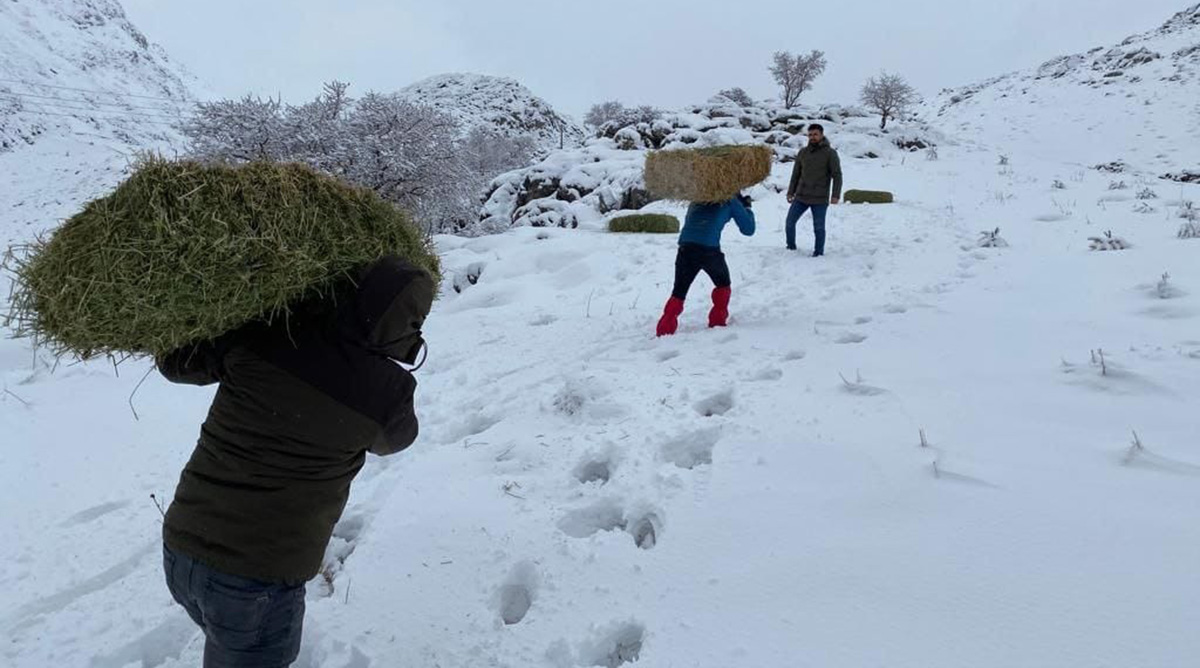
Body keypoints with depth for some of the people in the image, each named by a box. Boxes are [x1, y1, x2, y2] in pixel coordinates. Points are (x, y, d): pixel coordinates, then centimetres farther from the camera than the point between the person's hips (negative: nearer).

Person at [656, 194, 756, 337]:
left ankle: (665, 329, -4)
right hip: (709, 248, -3)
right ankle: (717, 321, 18)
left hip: (685, 247, 3)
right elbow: (748, 230, 20)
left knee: (679, 292, 9)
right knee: (723, 284, 24)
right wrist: (747, 208, 38)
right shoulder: (730, 201, 14)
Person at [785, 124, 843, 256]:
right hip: (801, 197, 4)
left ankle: (818, 253, 14)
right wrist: (790, 192, 11)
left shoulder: (830, 153, -4)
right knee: (790, 222, 4)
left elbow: (837, 175, -6)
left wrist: (836, 195, -15)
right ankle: (791, 247, 22)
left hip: (820, 199, -4)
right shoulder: (802, 152, 8)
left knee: (819, 227, 2)